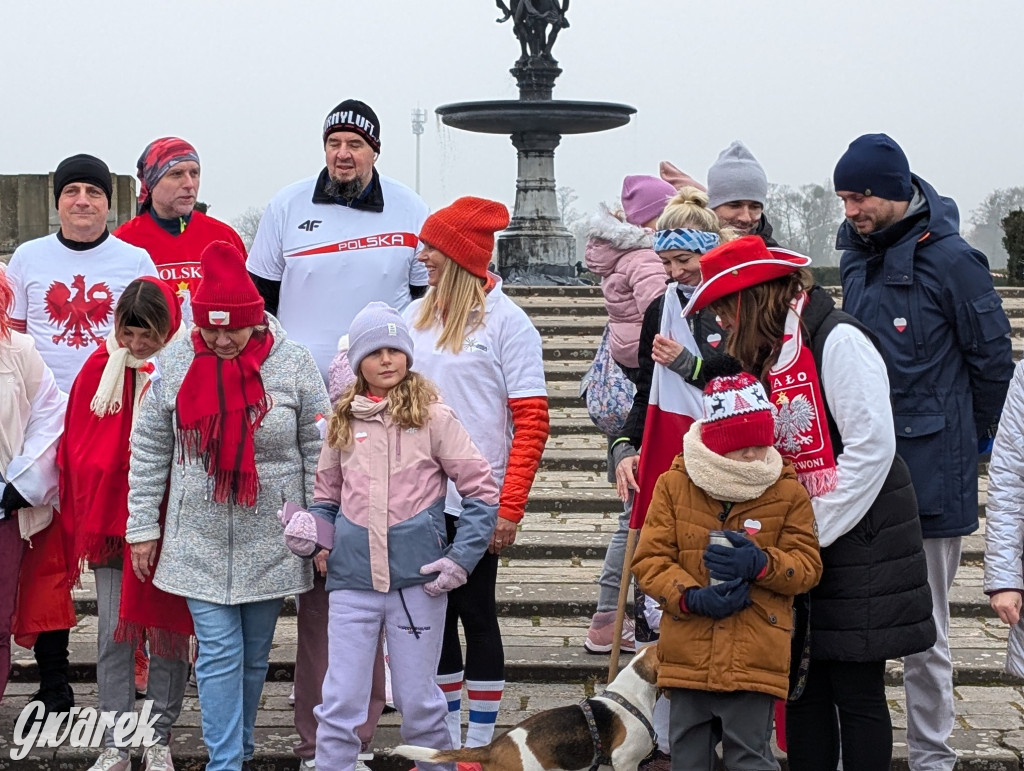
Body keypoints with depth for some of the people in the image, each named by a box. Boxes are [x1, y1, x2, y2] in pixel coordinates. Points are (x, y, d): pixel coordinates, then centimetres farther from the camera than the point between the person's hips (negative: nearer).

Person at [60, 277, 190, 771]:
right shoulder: (101, 368, 1)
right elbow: (79, 447, 5)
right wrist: (85, 517, 1)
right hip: (112, 520, 2)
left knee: (168, 633, 7)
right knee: (114, 635, 4)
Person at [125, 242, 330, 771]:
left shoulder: (293, 363, -6)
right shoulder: (174, 364, -3)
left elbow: (318, 450, 0)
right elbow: (148, 451, 4)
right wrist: (142, 527, 4)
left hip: (270, 543, 0)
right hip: (200, 542, 0)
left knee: (254, 655, 11)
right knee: (218, 653, -4)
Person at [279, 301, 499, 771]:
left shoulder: (432, 417, -2)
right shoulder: (342, 421, 8)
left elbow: (482, 493, -1)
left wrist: (460, 559, -9)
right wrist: (312, 535, -3)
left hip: (417, 579, -2)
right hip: (352, 580, 3)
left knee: (418, 701, 7)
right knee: (339, 703, 3)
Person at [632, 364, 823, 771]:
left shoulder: (788, 492, 0)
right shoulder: (674, 485, 0)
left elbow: (808, 564, -1)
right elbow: (650, 557, -1)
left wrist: (760, 564, -20)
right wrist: (691, 597, -17)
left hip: (755, 657, -2)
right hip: (688, 654, 2)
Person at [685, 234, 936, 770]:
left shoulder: (837, 339, -13)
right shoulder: (769, 354, 13)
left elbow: (871, 446, -19)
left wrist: (814, 531, -17)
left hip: (856, 540, -8)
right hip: (801, 543, 8)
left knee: (856, 690, -1)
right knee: (802, 686, 9)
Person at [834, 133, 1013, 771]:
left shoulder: (949, 258, -11)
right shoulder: (859, 253, 10)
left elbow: (994, 356, -4)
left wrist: (972, 437, 7)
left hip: (929, 470, -6)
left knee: (923, 629, 2)